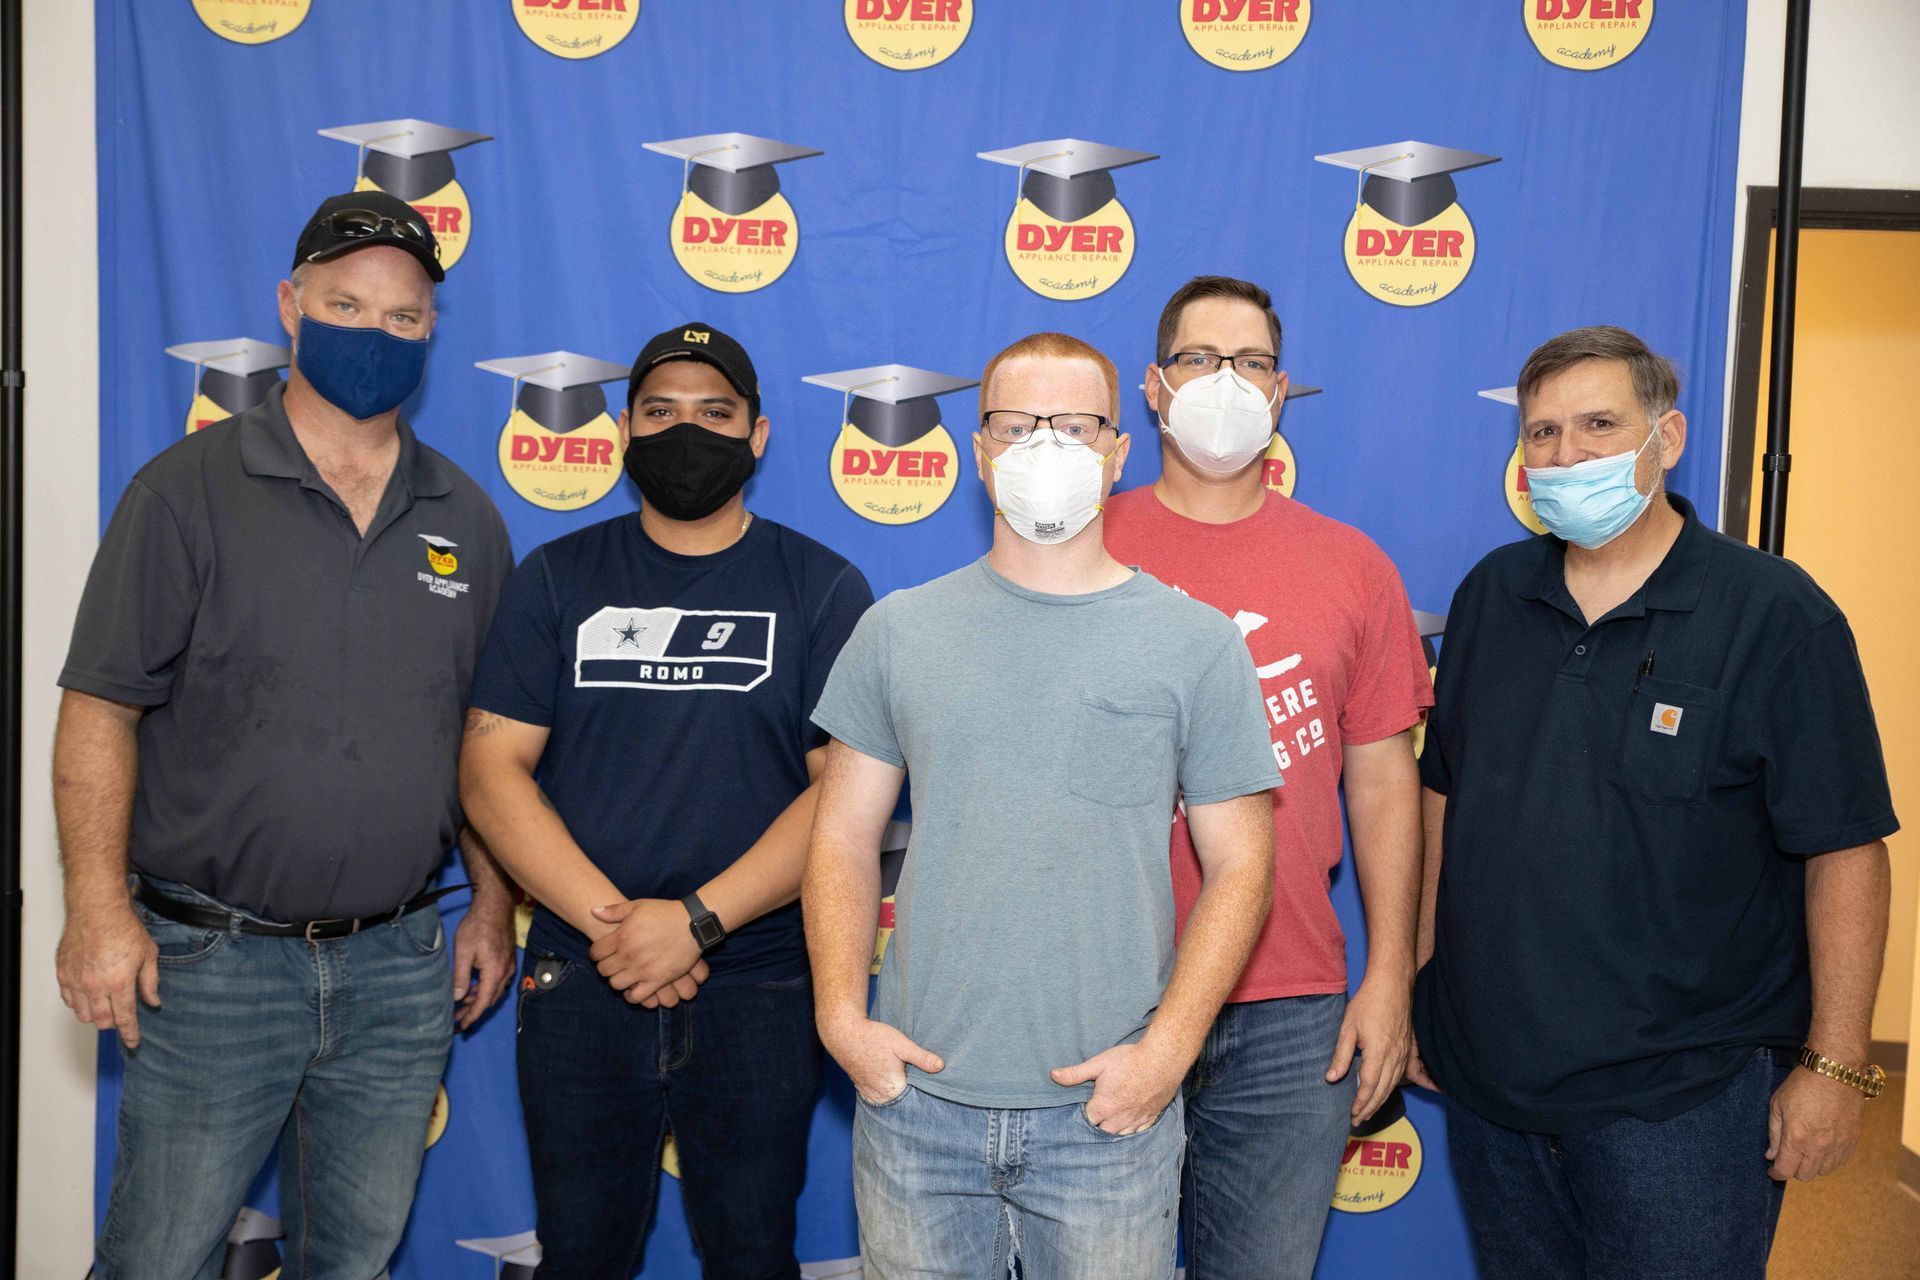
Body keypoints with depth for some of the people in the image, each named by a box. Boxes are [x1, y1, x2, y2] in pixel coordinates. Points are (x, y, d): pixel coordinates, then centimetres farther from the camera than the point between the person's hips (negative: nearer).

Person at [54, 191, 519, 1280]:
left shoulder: (465, 518, 7)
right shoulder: (190, 491, -4)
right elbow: (101, 708, -7)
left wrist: (494, 905, 9)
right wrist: (100, 908, -14)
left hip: (402, 963, 3)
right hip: (210, 957, -3)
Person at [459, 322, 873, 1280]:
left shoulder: (822, 589, 0)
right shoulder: (557, 579, 6)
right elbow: (491, 769, -1)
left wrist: (697, 920, -16)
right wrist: (608, 921, -13)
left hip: (758, 989, -1)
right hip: (581, 982, 2)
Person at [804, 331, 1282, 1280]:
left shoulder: (1197, 642, -1)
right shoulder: (899, 630, 4)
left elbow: (1238, 865, -1)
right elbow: (845, 837, 6)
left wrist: (1168, 1046, -10)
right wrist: (841, 1015, -4)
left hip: (1108, 1112, -1)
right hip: (915, 1095, 2)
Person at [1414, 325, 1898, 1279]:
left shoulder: (1776, 613, -9)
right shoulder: (1490, 595, 5)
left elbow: (1845, 852, -9)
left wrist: (1834, 1065, -11)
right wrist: (1417, 983, 11)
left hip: (1682, 1096, -4)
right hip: (1488, 1071, 5)